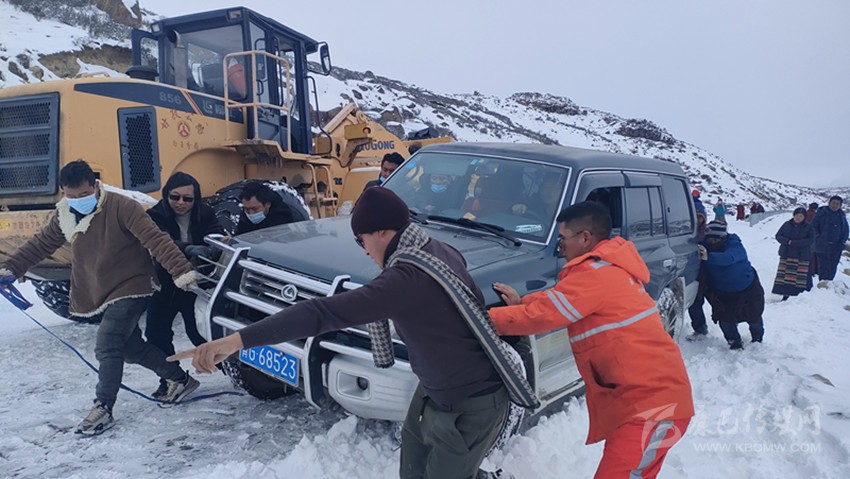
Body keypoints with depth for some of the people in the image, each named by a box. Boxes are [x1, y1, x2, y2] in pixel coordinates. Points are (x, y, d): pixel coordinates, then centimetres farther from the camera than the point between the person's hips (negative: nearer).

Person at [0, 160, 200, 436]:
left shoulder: (121, 207, -19)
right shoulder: (64, 216, 2)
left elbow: (156, 239, -27)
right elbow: (40, 244, 16)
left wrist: (180, 270, -37)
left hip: (129, 289, -8)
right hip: (100, 296, 8)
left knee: (107, 347, -14)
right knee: (130, 347, 12)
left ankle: (103, 409, 0)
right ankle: (180, 378, 26)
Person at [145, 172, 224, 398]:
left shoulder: (205, 214, -7)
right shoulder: (155, 216, -13)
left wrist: (209, 249, -45)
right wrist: (189, 249, -51)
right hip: (164, 286, 1)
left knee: (200, 333, 3)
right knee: (156, 334, 0)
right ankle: (169, 380, 18)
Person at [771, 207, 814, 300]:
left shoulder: (808, 227, 0)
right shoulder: (787, 225, 6)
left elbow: (810, 240, -12)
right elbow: (778, 236, 5)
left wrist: (793, 242, -21)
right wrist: (787, 241, -16)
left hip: (802, 257, -2)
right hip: (786, 255, 2)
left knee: (801, 278, -3)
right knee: (784, 276, 2)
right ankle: (785, 296, 10)